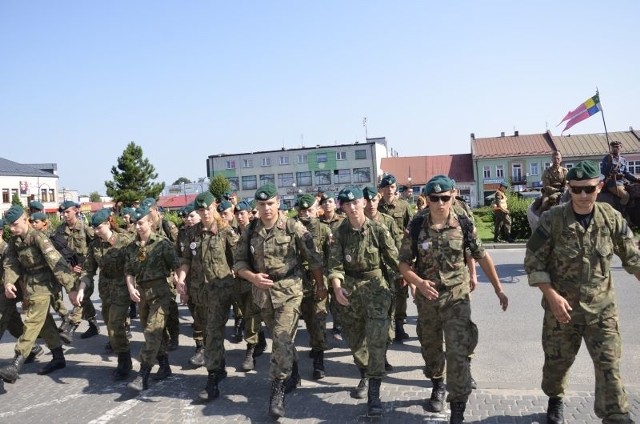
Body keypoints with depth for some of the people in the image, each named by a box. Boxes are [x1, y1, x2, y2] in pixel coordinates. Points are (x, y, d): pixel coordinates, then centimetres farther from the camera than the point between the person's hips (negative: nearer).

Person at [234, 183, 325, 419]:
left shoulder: (294, 228, -9)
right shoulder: (249, 232, 1)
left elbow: (313, 259, -2)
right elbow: (239, 262, 5)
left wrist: (321, 286, 4)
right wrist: (252, 277, -14)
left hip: (289, 290, -4)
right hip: (262, 292, 4)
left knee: (282, 340, -12)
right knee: (281, 339, 18)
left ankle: (277, 391, -2)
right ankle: (293, 376, 38)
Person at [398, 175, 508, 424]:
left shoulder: (464, 224, -8)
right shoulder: (416, 227, -8)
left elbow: (482, 257, 3)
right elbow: (403, 263, -3)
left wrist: (498, 290, 5)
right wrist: (419, 282, -22)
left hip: (457, 298, -2)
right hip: (426, 300, 2)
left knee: (458, 353, -10)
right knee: (430, 349, 19)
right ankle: (437, 387, 46)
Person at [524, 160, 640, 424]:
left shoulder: (612, 218, -6)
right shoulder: (552, 220, -14)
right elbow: (533, 263, -10)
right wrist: (552, 296, -19)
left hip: (601, 308, 1)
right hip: (562, 307, -1)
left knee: (609, 366, 0)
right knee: (557, 361, 16)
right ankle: (555, 400, 44)